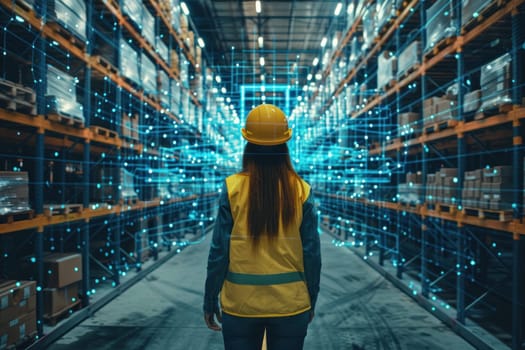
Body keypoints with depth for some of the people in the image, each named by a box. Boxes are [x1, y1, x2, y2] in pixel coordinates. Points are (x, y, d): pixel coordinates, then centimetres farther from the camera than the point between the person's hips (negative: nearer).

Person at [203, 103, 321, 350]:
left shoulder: (233, 188, -10)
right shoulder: (301, 190, -7)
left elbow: (219, 252, -8)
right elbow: (312, 253, -4)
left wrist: (210, 301, 5)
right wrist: (311, 300, 10)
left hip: (240, 304, 0)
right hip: (291, 304, 1)